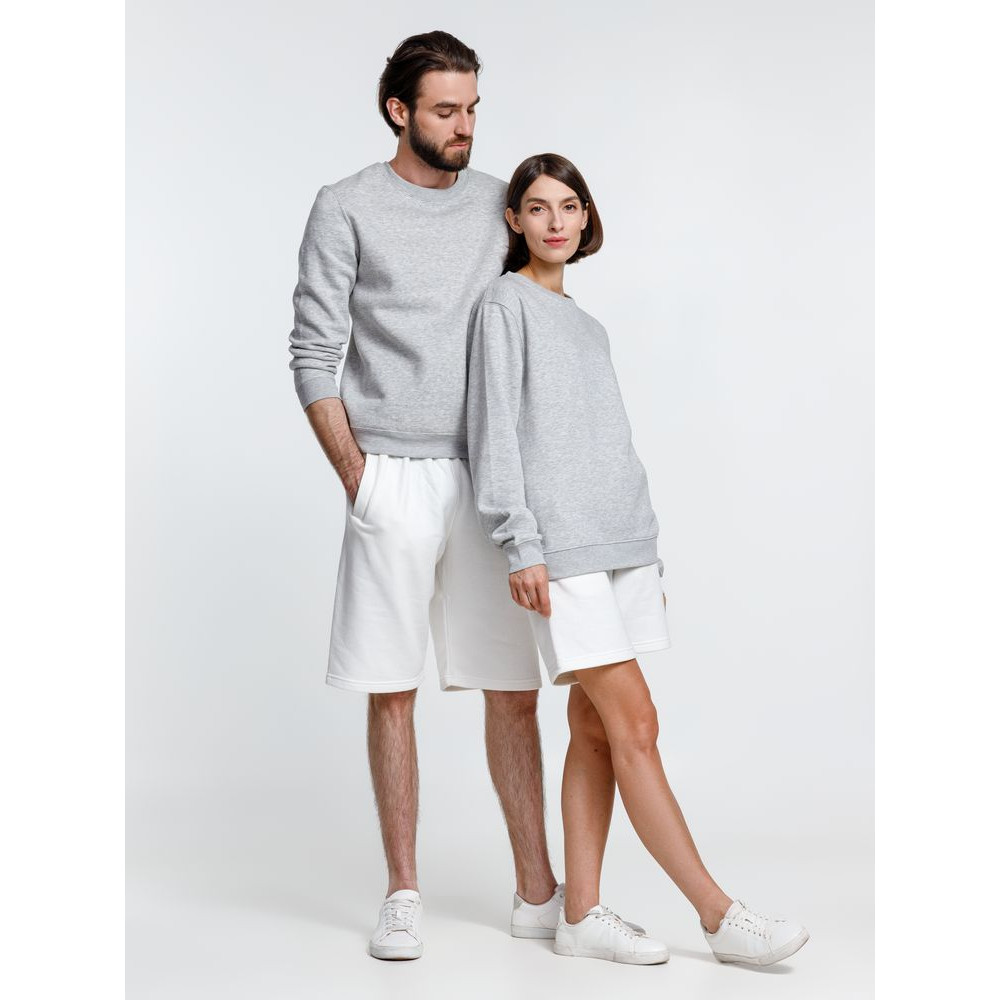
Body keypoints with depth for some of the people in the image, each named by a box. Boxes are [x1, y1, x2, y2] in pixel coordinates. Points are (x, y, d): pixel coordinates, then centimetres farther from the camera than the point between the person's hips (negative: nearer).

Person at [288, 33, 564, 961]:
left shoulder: (499, 204, 12)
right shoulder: (346, 209, 0)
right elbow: (312, 356, -2)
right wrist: (358, 477, -7)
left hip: (491, 480, 3)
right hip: (395, 479, -3)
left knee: (512, 688, 5)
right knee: (392, 691, 2)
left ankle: (537, 891, 14)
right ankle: (402, 893, 13)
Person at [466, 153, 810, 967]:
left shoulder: (588, 326, 22)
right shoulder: (505, 304, 1)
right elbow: (495, 430, -7)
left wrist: (646, 554, 18)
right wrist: (520, 545, -14)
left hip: (621, 545, 7)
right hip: (560, 550, -7)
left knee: (596, 730, 5)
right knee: (634, 725, -8)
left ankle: (583, 914, 11)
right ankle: (720, 916, -6)